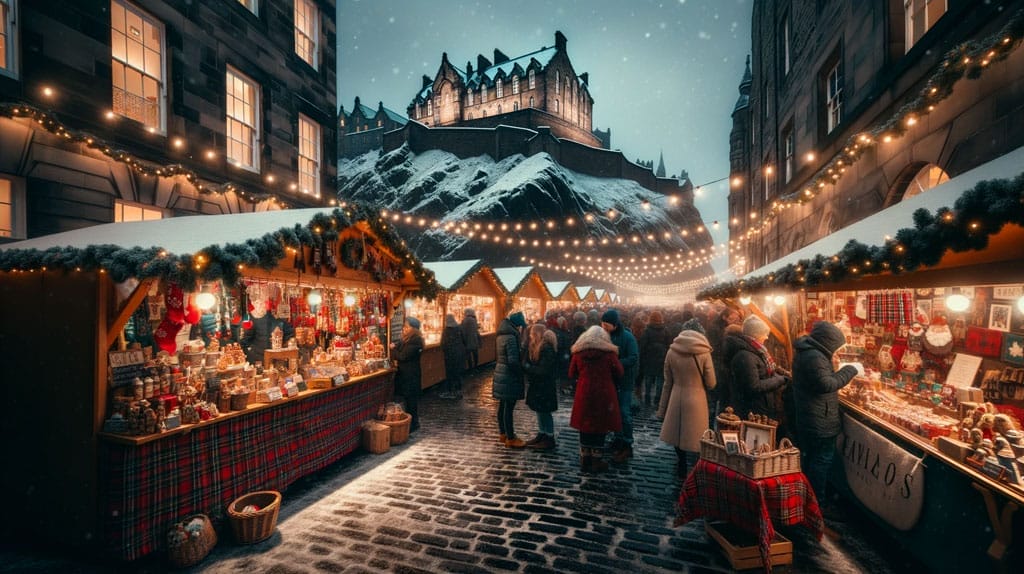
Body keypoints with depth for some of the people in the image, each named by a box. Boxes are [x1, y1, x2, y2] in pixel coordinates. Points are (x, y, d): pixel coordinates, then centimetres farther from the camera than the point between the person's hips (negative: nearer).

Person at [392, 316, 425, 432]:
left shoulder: (415, 341, -17)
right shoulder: (406, 339, 13)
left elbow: (403, 356, -19)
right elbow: (399, 352, 15)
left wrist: (393, 349, -5)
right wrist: (395, 347, -6)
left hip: (411, 375, -9)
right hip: (405, 373, 9)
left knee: (411, 400, -2)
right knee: (409, 399, 14)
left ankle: (412, 424, 7)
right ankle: (413, 423, 23)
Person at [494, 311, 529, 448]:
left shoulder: (501, 335, 9)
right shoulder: (511, 337, -20)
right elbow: (513, 361, -23)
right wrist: (521, 373, -11)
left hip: (501, 374, 9)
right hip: (509, 377, -9)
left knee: (503, 406, 17)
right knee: (509, 408, -1)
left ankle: (503, 434, 29)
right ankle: (510, 439, 9)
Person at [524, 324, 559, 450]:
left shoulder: (547, 349, -21)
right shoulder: (537, 347, 8)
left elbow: (544, 370, -23)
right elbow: (530, 361, 11)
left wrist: (527, 367, -17)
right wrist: (527, 367, -9)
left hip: (544, 387, -9)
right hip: (537, 385, 9)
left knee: (544, 412, 1)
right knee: (539, 411, 17)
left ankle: (549, 439, 13)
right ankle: (541, 435, 29)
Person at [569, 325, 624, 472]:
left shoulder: (578, 352, 1)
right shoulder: (609, 352, -6)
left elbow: (572, 374, 8)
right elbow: (619, 373, -1)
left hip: (584, 395, 2)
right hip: (604, 395, -2)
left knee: (585, 426, 11)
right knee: (600, 426, 7)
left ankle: (585, 460, 18)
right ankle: (597, 461, 14)